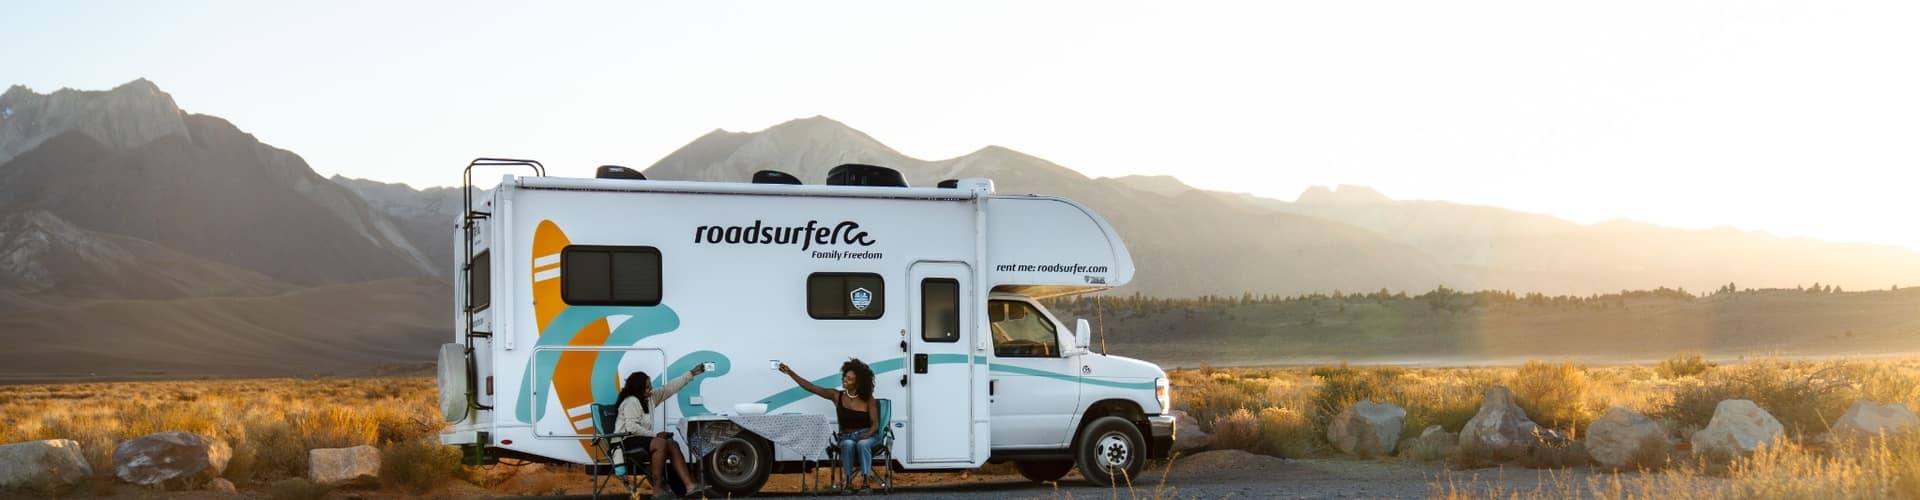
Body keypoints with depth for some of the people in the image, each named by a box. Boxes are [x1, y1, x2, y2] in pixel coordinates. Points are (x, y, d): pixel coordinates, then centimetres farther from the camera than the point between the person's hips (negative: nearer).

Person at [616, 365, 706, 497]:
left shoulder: (650, 397, 10)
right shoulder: (631, 402, -15)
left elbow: (670, 388, 13)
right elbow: (632, 427, -25)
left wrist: (691, 373, 12)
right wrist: (656, 435, -22)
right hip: (628, 441, -9)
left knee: (672, 445, -10)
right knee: (661, 443, -30)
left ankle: (689, 485, -21)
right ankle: (657, 488, -27)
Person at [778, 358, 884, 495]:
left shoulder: (868, 399, -4)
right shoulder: (837, 396, -1)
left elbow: (875, 424, -2)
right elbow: (811, 388, -5)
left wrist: (868, 434, -25)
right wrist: (791, 373, -11)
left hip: (866, 435, -1)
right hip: (846, 436, 1)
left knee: (862, 444, -38)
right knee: (848, 444, -36)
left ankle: (866, 481, -34)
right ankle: (848, 479, -20)